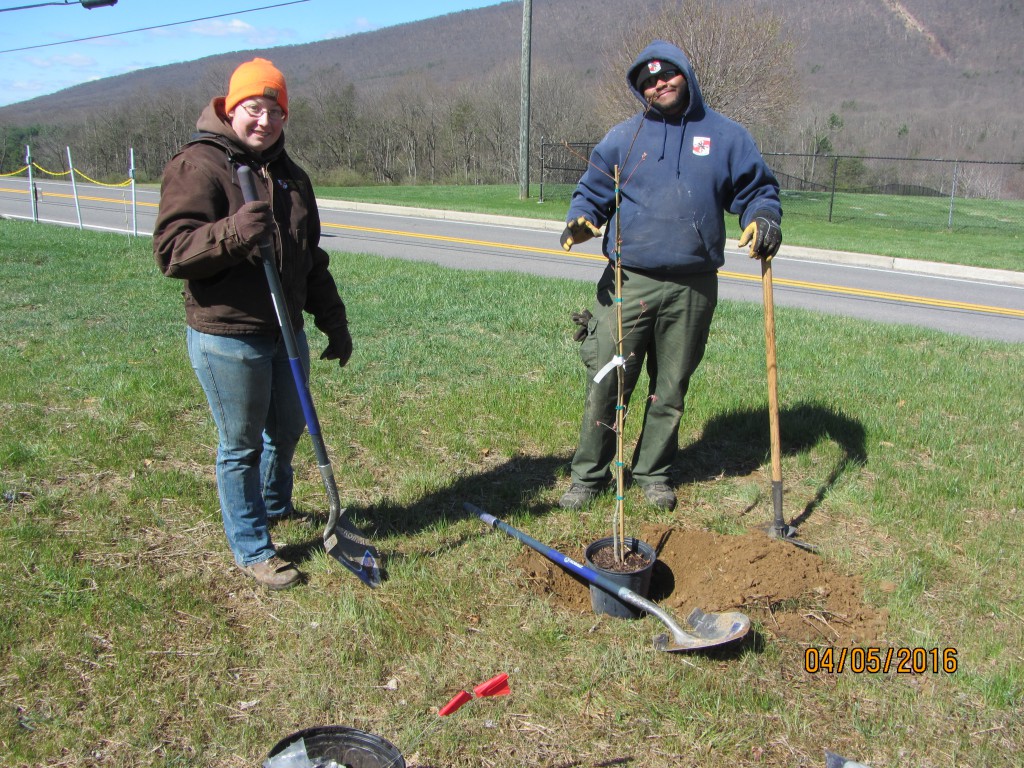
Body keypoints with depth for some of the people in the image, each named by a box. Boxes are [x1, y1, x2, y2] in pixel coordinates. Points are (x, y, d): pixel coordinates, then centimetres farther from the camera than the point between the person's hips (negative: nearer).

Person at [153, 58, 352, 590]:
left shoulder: (289, 175, 13)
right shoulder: (198, 166, -11)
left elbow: (312, 259, 20)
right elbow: (171, 251, -19)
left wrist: (334, 323, 19)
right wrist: (231, 232, -35)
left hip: (286, 332, 7)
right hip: (226, 338, -7)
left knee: (287, 430, 20)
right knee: (240, 445, 5)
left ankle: (274, 504, 48)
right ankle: (252, 550, 21)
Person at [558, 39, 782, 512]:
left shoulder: (725, 136, 10)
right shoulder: (623, 137, 9)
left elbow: (755, 188, 14)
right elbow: (593, 191, 11)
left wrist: (763, 217, -8)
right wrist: (582, 218, -11)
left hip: (692, 288, 1)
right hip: (628, 282, -1)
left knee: (671, 388, 11)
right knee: (605, 383, -3)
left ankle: (653, 472, 27)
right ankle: (589, 474, 13)